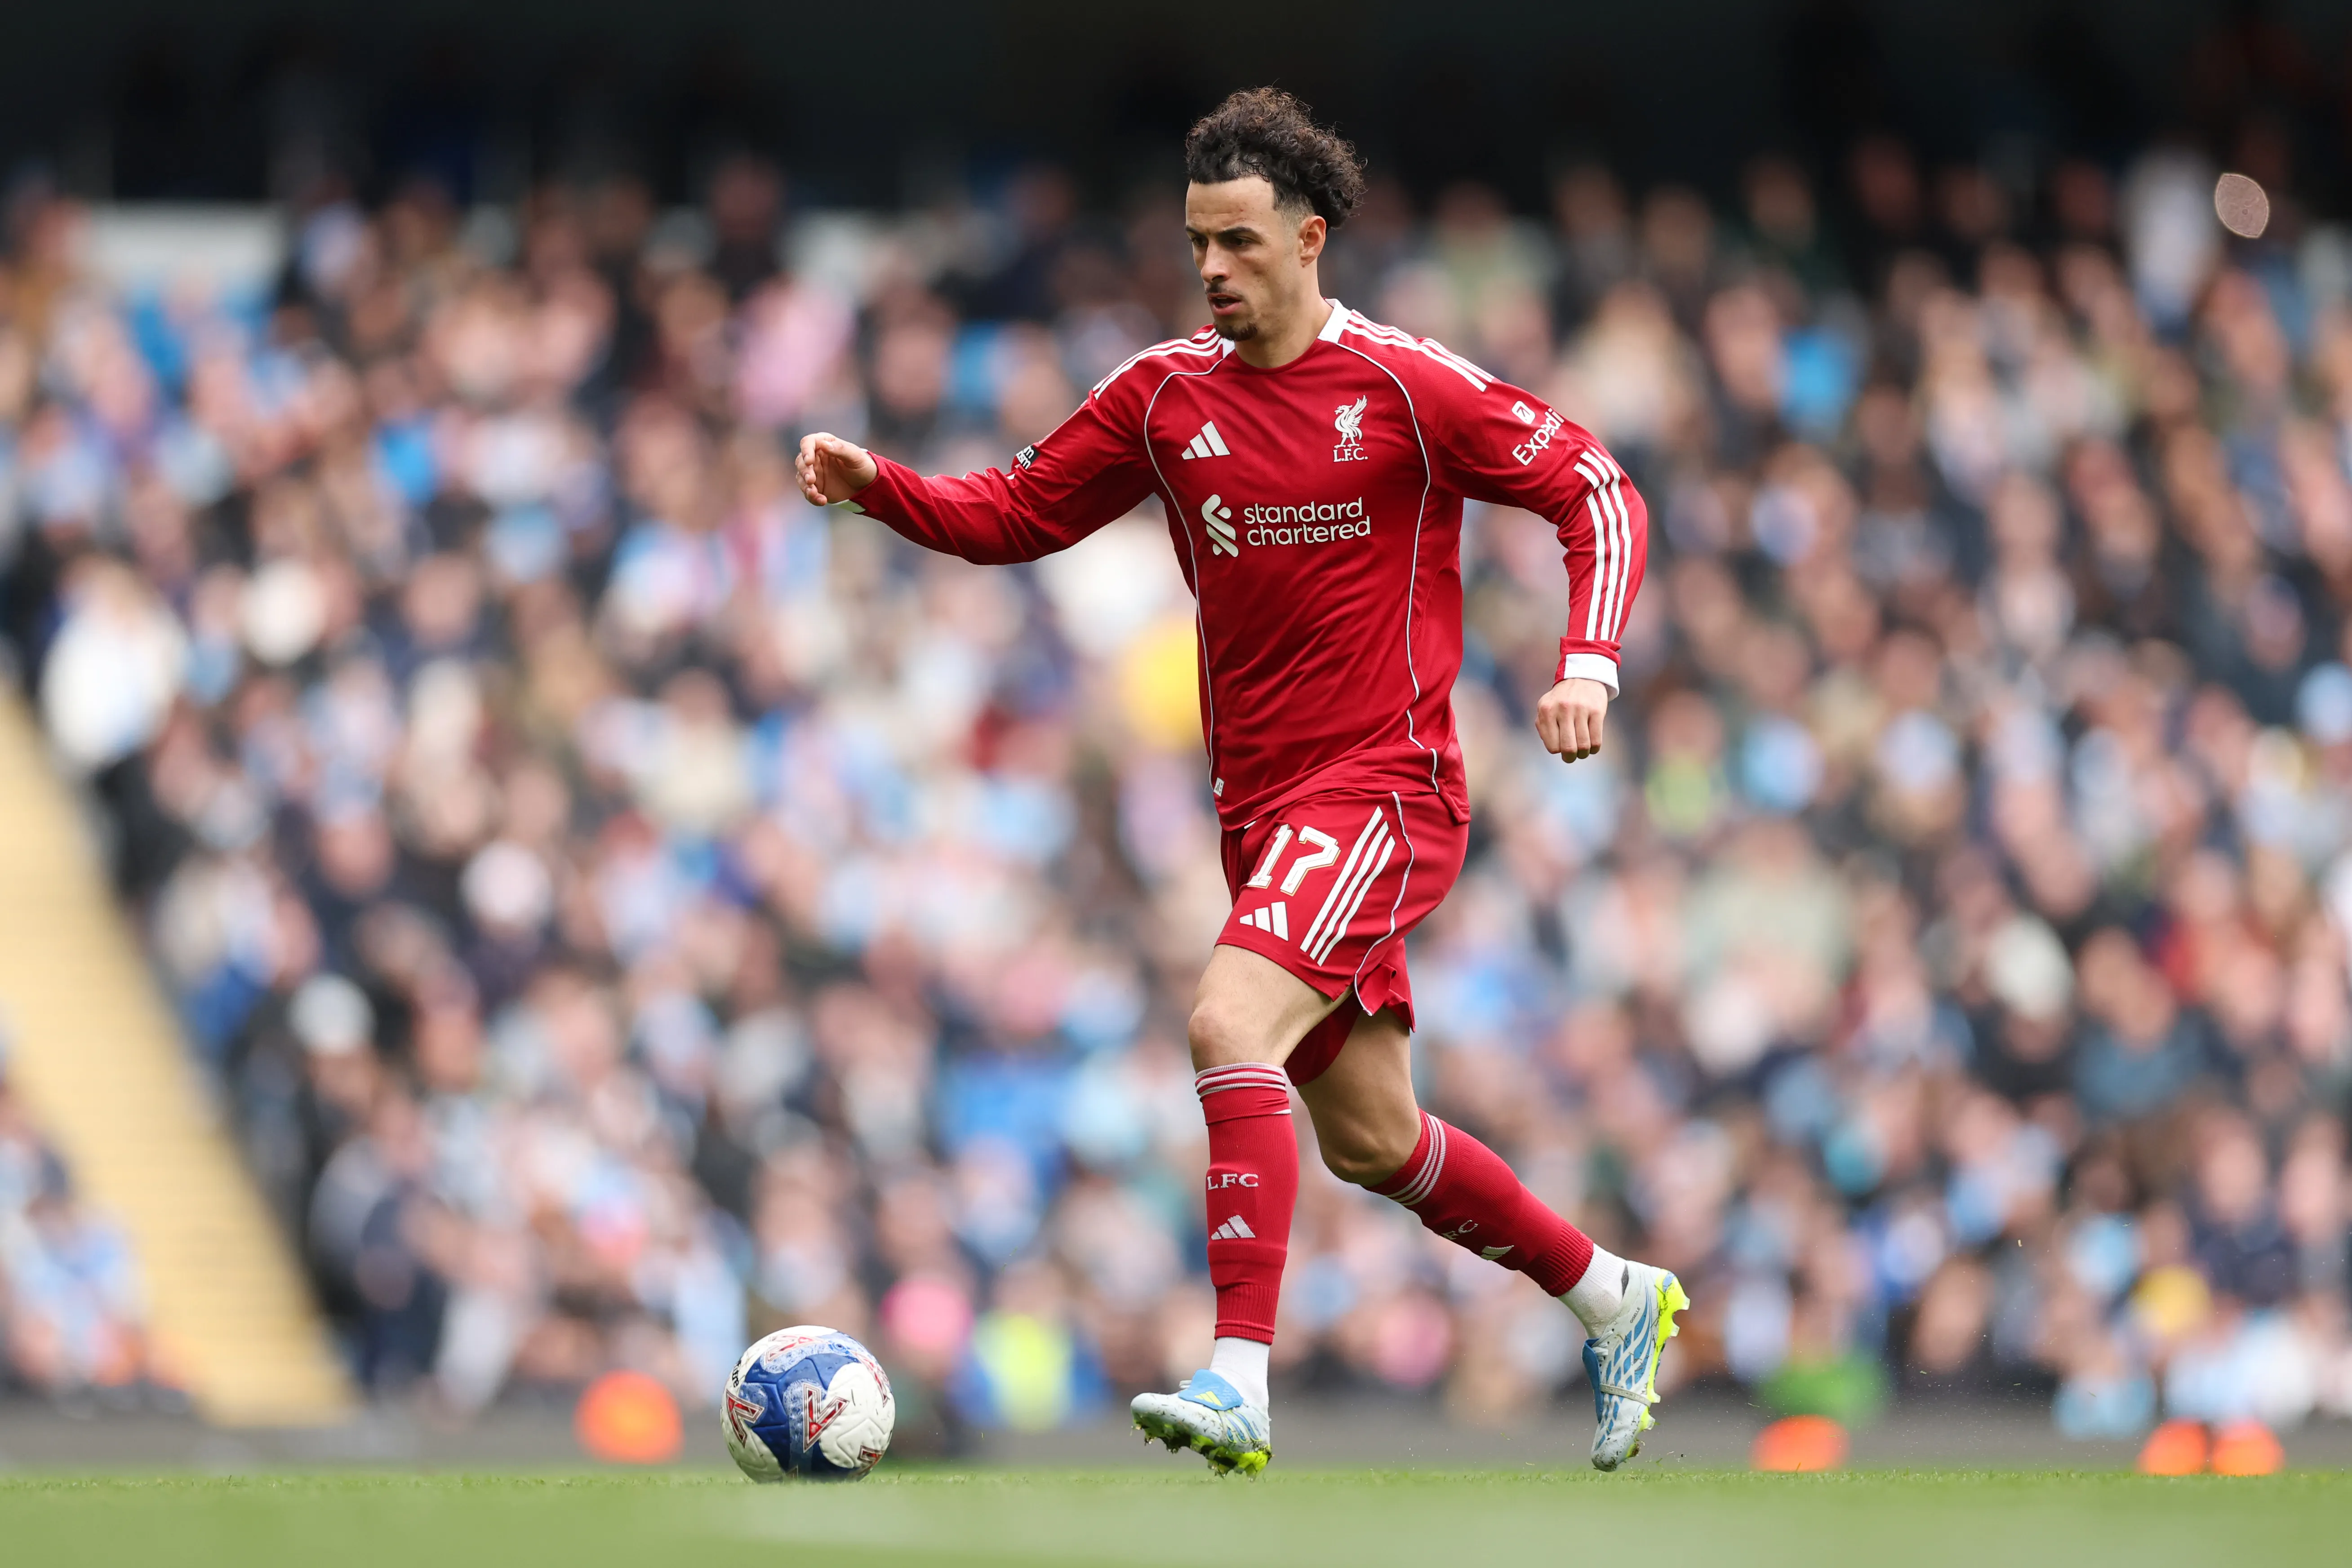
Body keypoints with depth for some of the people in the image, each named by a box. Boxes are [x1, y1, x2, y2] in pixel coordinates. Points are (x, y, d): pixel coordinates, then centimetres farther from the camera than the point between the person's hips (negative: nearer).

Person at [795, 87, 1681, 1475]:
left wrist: (1589, 663, -17)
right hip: (1261, 806, 7)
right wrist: (880, 488, -6)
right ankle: (1615, 1300, 33)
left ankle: (1241, 1384, -31)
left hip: (1383, 787, -7)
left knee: (1230, 1024, -27)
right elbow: (1014, 514, 12)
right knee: (1370, 1141, 12)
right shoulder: (1167, 395, 6)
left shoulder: (1405, 386, -8)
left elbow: (1598, 494, -3)